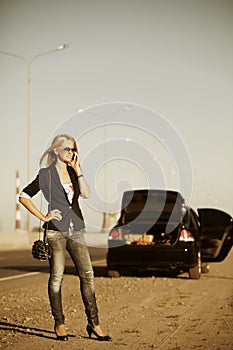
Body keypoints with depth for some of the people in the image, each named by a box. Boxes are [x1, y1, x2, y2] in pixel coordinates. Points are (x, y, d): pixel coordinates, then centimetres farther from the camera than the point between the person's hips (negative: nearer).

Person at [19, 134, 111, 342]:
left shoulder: (74, 172, 13)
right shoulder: (47, 174, -1)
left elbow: (86, 194, -2)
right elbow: (24, 196, -1)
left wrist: (78, 170, -3)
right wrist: (43, 217, -5)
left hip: (76, 230, 5)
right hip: (56, 230, -4)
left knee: (87, 274, -1)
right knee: (57, 276, 0)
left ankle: (93, 323, 4)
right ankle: (59, 323, 11)